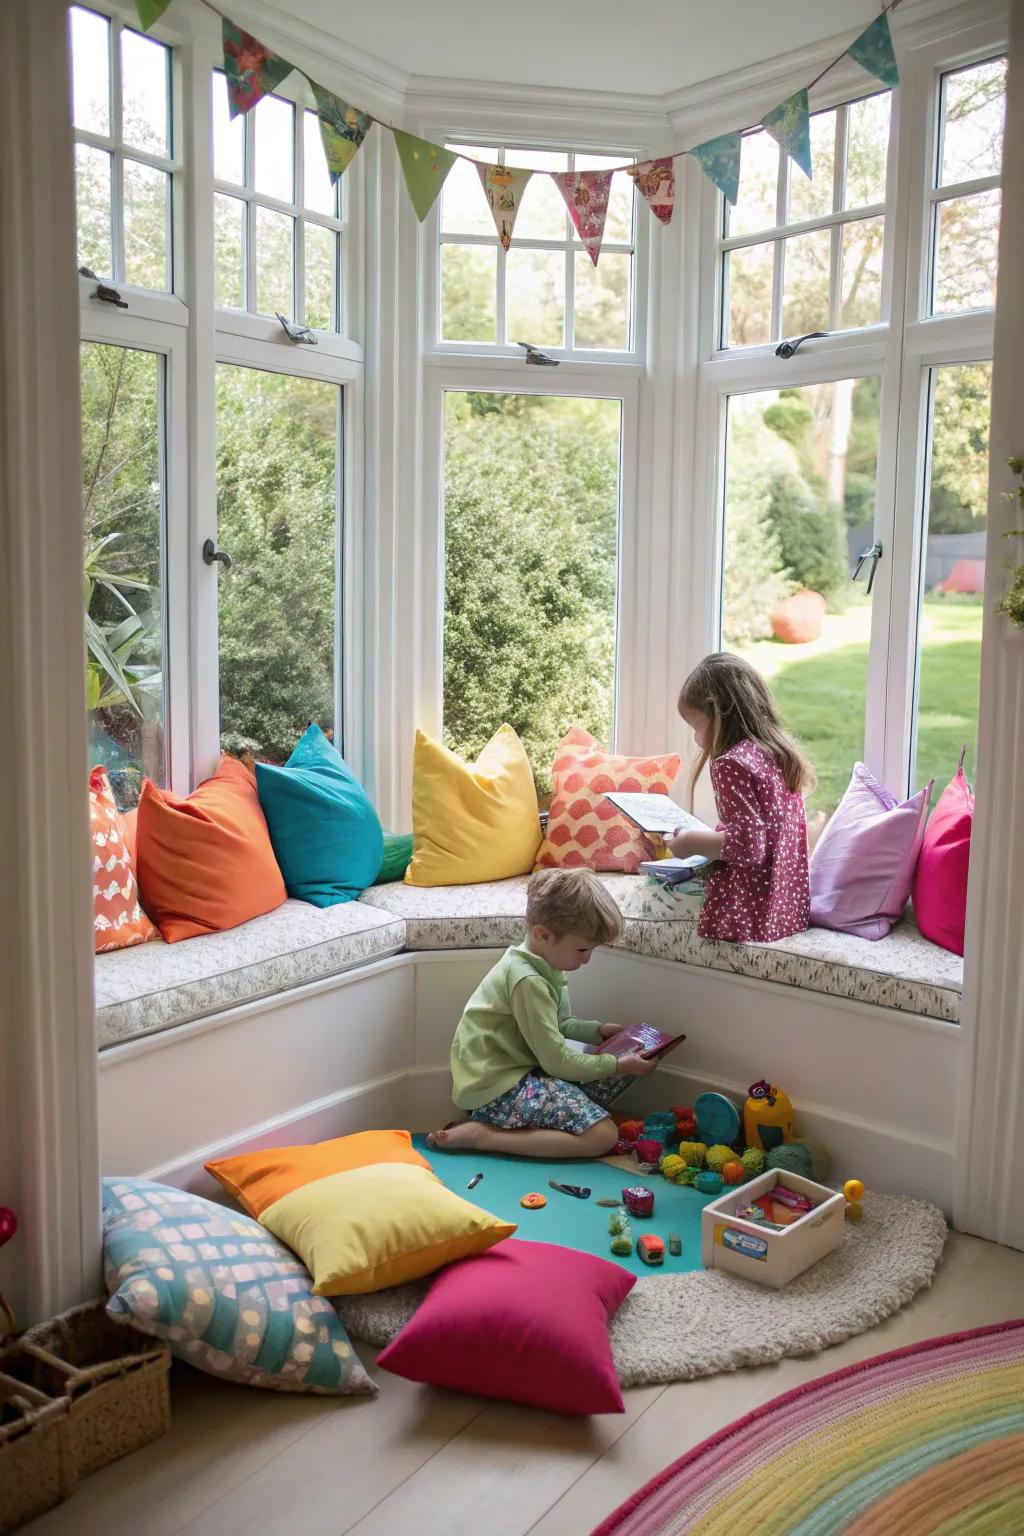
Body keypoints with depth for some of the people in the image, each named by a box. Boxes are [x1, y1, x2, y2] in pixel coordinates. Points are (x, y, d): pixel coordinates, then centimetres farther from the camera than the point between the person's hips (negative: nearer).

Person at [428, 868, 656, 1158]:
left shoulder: (546, 963, 7)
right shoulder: (528, 981, -23)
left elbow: (560, 1025, 22)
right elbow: (557, 1061, -20)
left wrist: (598, 1031, 8)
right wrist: (618, 1067, -12)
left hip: (515, 1067, 11)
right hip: (498, 1086, -11)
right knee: (603, 1135, -17)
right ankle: (480, 1135, -14)